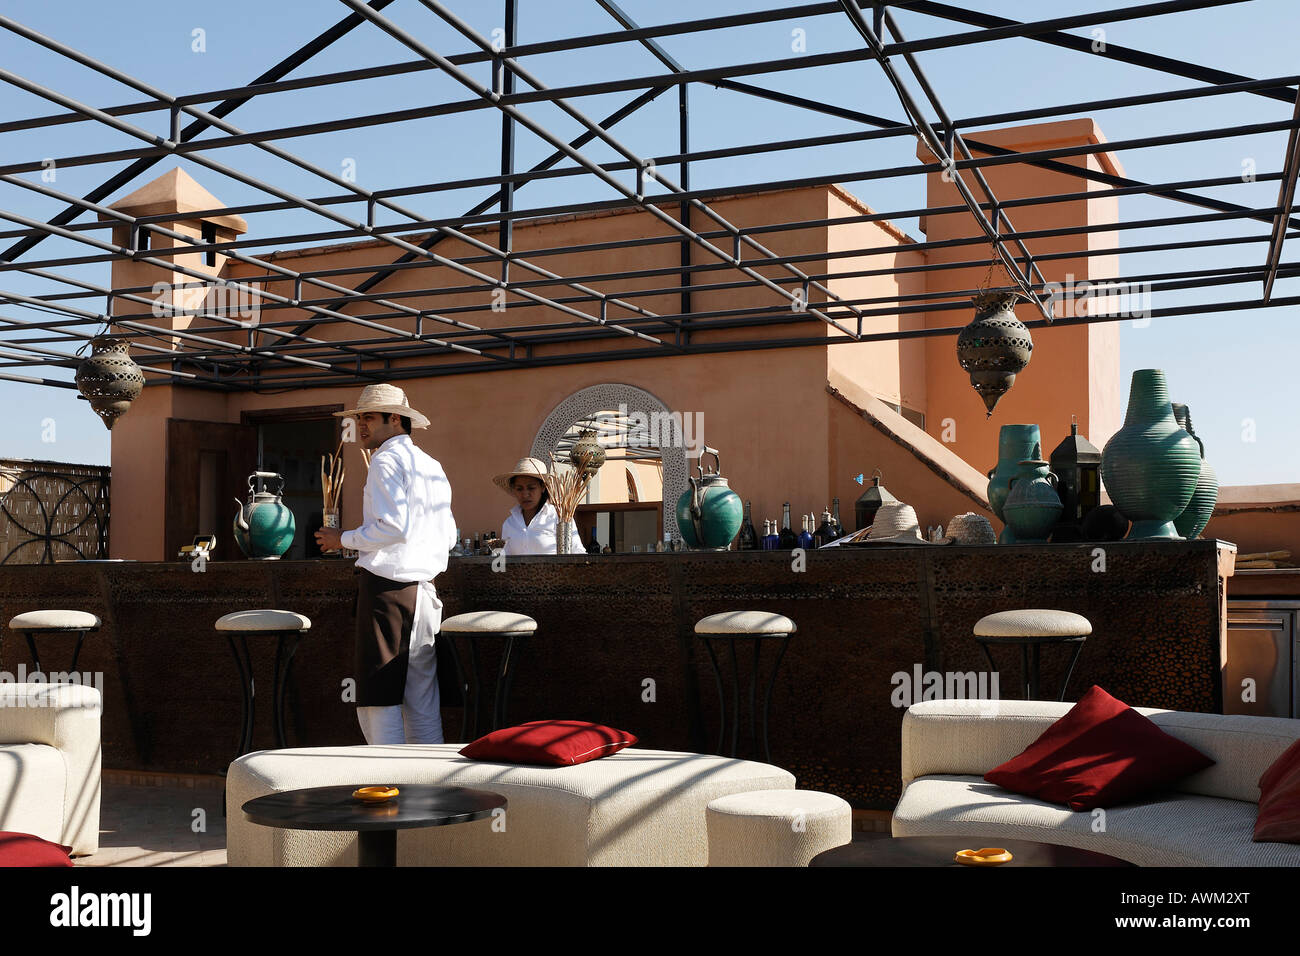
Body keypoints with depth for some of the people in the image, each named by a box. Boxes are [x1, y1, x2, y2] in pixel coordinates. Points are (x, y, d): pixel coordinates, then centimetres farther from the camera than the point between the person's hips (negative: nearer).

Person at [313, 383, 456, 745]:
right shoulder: (433, 466, 19)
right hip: (426, 589, 8)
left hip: (387, 586, -8)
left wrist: (344, 539, -4)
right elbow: (448, 536, 20)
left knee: (378, 701, -6)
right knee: (422, 701, 8)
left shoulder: (387, 460, -6)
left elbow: (393, 527, -16)